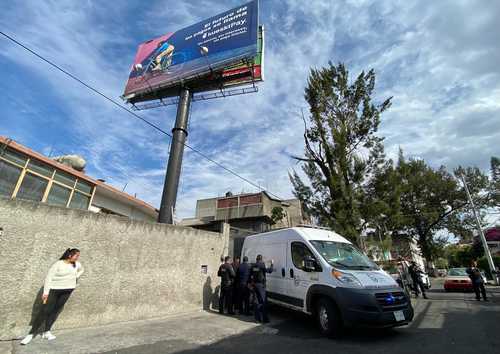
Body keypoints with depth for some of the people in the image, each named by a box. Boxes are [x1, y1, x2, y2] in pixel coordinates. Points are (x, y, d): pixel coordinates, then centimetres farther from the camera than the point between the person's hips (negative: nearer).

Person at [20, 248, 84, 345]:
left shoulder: (77, 264, 0)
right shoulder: (58, 264, -15)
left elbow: (81, 270, 22)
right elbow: (49, 277, -13)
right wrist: (46, 292, -16)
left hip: (68, 290, 4)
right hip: (54, 289, -4)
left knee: (56, 310, 7)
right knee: (45, 310, -4)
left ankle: (46, 332, 17)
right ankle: (31, 334, 8)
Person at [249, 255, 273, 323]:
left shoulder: (253, 266, 5)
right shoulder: (262, 265, -14)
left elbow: (250, 275, 10)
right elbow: (269, 270, -11)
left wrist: (250, 283, 20)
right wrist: (272, 264, 3)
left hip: (254, 285, 6)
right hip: (261, 285, -6)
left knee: (257, 301, 14)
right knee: (263, 301, 1)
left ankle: (257, 318, 21)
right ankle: (265, 318, 2)